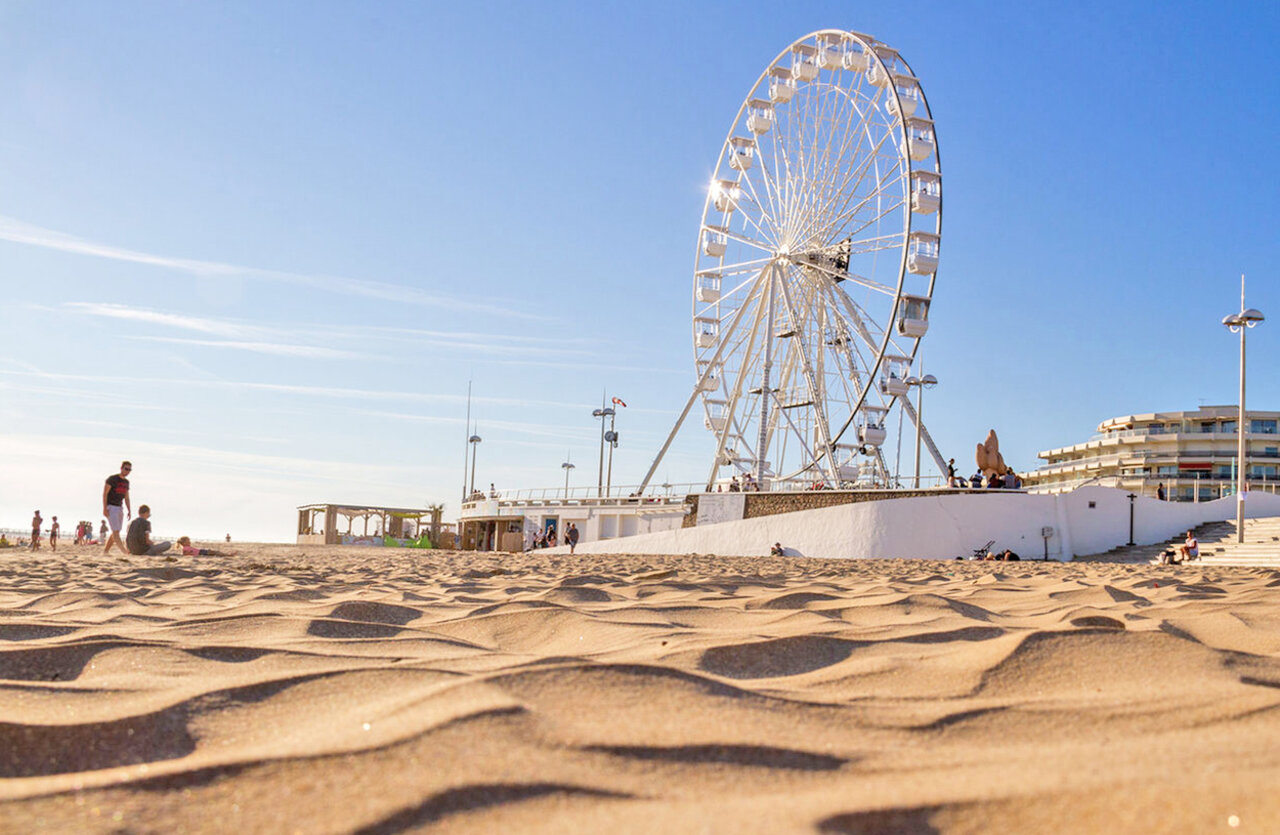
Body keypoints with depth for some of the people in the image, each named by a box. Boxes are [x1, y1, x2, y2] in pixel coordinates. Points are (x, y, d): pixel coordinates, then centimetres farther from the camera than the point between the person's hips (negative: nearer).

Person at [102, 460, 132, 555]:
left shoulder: (126, 482, 12)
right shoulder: (112, 479, -10)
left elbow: (126, 498, 15)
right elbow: (104, 493, -13)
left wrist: (129, 511, 7)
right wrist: (104, 509, -20)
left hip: (120, 508, 8)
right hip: (110, 508, -8)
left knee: (116, 532, 6)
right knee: (116, 531, -15)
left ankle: (105, 550, 15)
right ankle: (124, 551, -26)